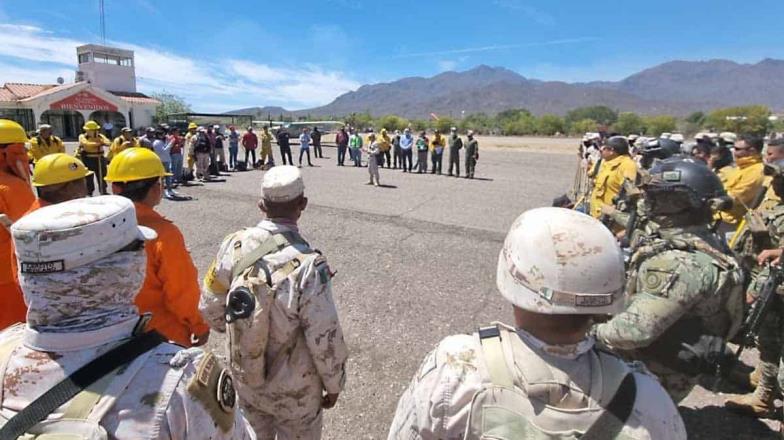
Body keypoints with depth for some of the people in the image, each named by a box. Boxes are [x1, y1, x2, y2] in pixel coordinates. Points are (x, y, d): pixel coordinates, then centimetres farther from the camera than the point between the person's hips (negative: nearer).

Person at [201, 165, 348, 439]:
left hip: (245, 378, 4)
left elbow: (210, 309, -4)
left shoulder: (233, 245, -17)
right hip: (294, 389, -4)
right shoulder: (308, 266, -32)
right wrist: (334, 385, -5)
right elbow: (326, 341, -24)